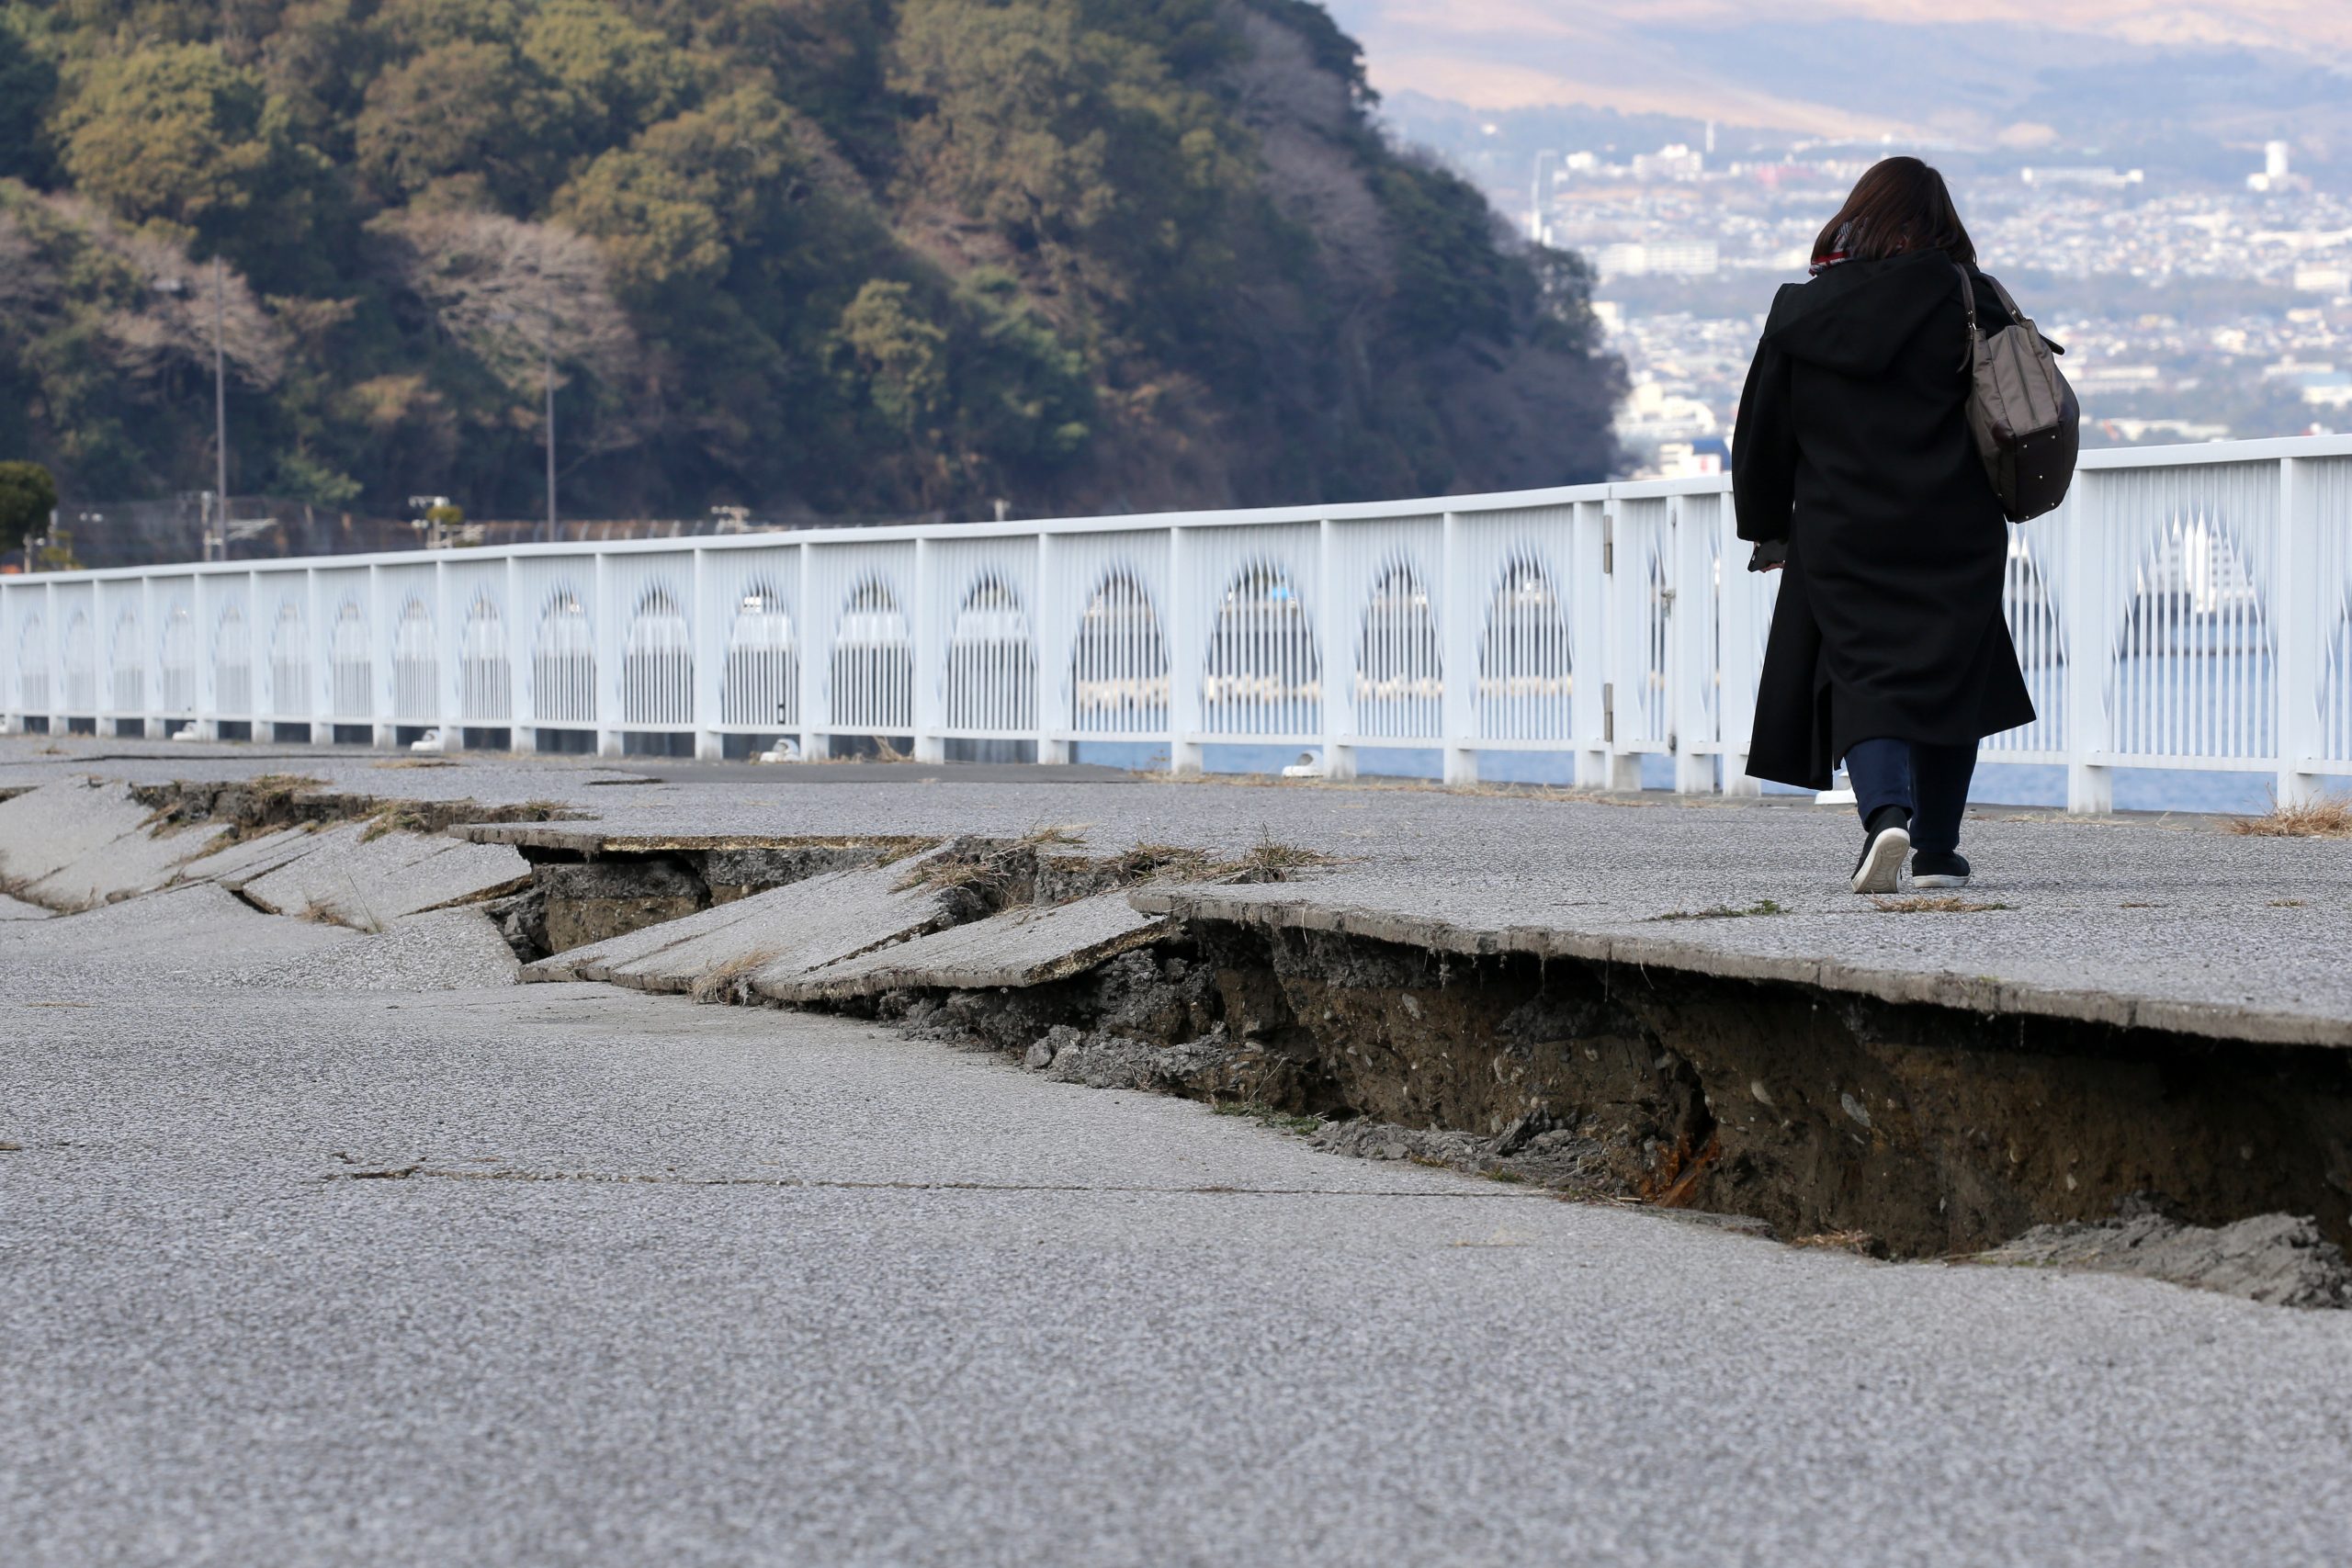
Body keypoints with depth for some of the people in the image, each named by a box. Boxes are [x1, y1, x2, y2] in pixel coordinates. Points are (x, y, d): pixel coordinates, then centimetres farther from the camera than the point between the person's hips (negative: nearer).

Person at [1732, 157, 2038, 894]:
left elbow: (1763, 432, 7)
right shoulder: (1966, 300, -2)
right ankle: (1936, 848, 13)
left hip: (1841, 536, 0)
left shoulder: (1801, 310, 2)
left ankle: (1886, 814, -24)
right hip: (1955, 534, 0)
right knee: (1949, 676, 11)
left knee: (1863, 677, 1)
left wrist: (1767, 528, 18)